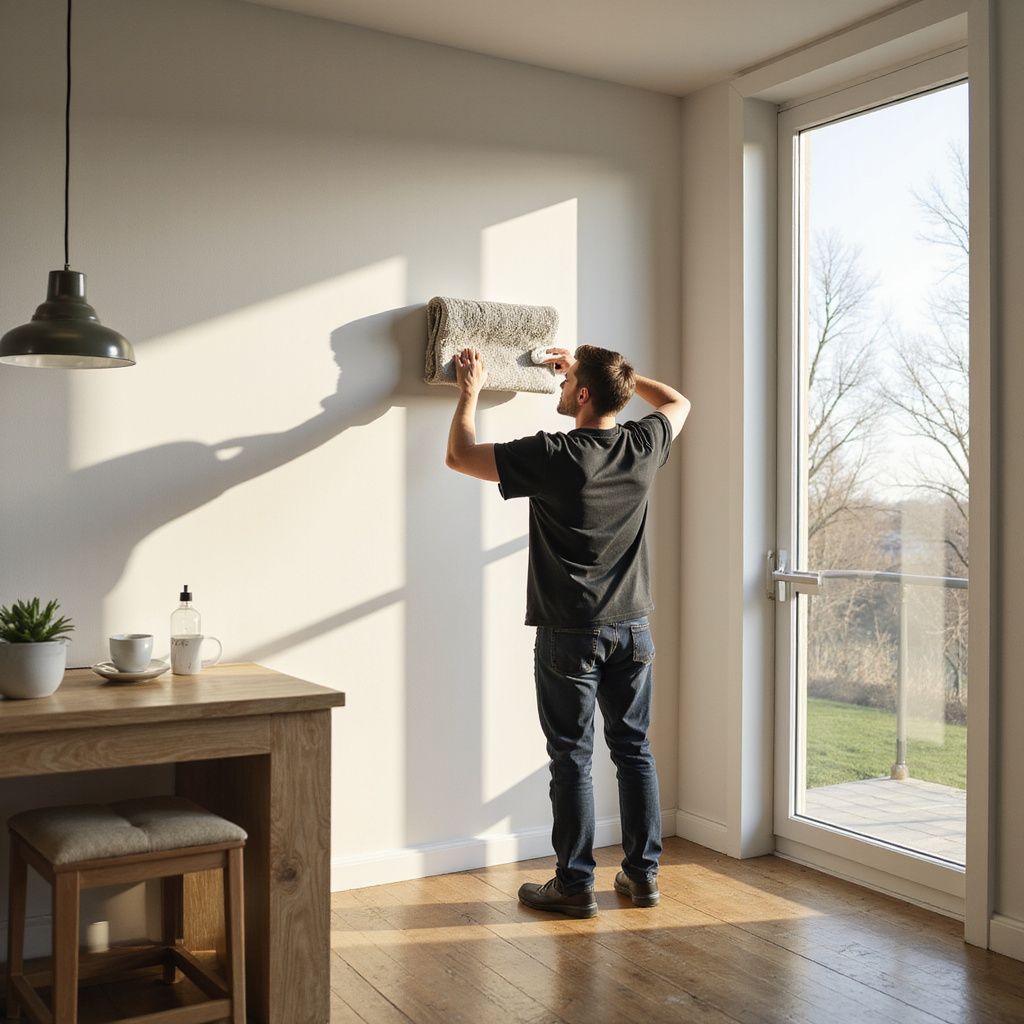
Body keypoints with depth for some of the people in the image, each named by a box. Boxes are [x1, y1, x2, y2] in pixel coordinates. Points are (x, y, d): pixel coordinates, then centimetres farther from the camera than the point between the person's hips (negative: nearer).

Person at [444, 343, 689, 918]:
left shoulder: (553, 456, -16)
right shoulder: (644, 445, -1)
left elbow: (460, 455, -5)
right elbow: (678, 401, 23)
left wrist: (471, 391, 11)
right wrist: (602, 370, 26)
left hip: (571, 634, -5)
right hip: (633, 628, 5)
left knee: (572, 758, 4)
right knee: (634, 750, 13)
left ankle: (576, 886, 11)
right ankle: (644, 875, 22)